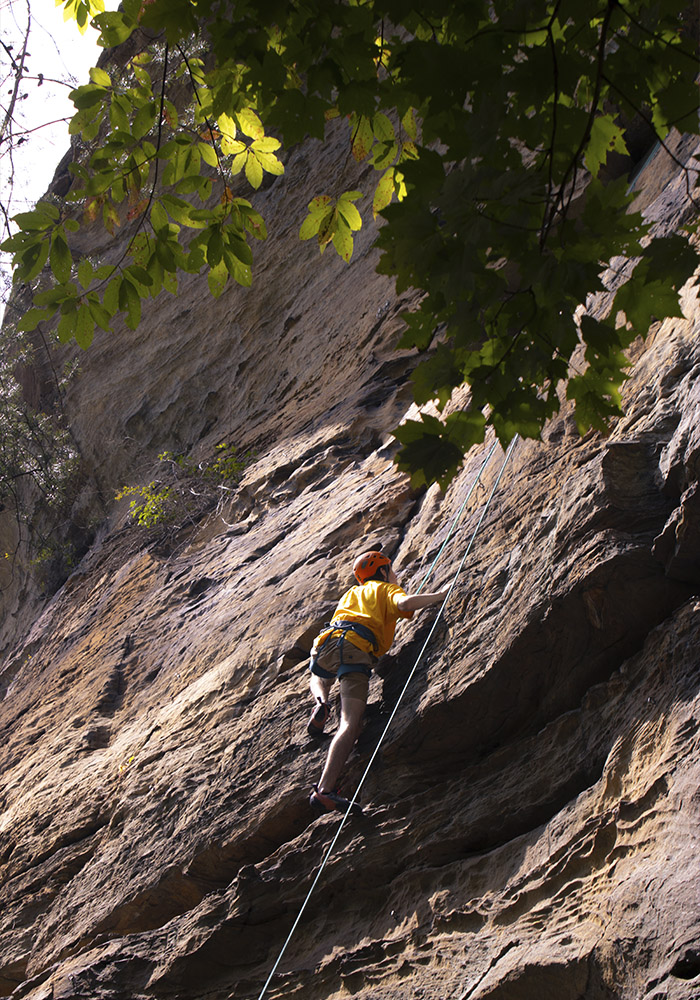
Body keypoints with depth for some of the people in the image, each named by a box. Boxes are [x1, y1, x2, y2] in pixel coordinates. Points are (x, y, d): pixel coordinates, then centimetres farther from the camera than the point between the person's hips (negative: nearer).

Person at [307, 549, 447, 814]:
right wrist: (438, 595, 10)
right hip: (357, 650, -6)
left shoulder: (352, 592, 37)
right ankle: (324, 791, -33)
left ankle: (321, 703, 8)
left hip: (328, 642, 6)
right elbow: (405, 604, -3)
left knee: (318, 676, 42)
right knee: (350, 725, -17)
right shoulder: (388, 589, 20)